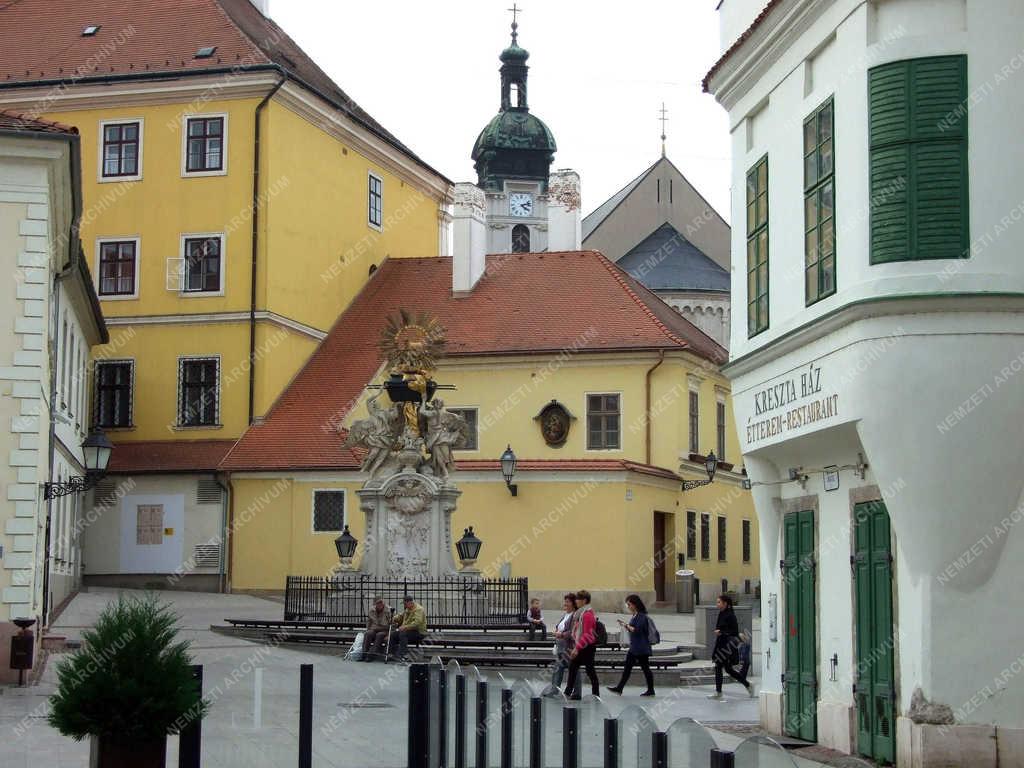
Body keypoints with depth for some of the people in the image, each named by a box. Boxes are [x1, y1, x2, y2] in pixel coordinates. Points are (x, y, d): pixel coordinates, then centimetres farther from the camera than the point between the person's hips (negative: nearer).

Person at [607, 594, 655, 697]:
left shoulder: (641, 616, -16)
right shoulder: (635, 616, 13)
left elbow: (637, 630, -24)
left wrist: (627, 626, -11)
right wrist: (625, 625, 3)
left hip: (641, 648, -10)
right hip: (634, 648, 10)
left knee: (645, 668, 0)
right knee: (627, 668, 6)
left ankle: (651, 690, 8)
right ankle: (619, 688, 5)